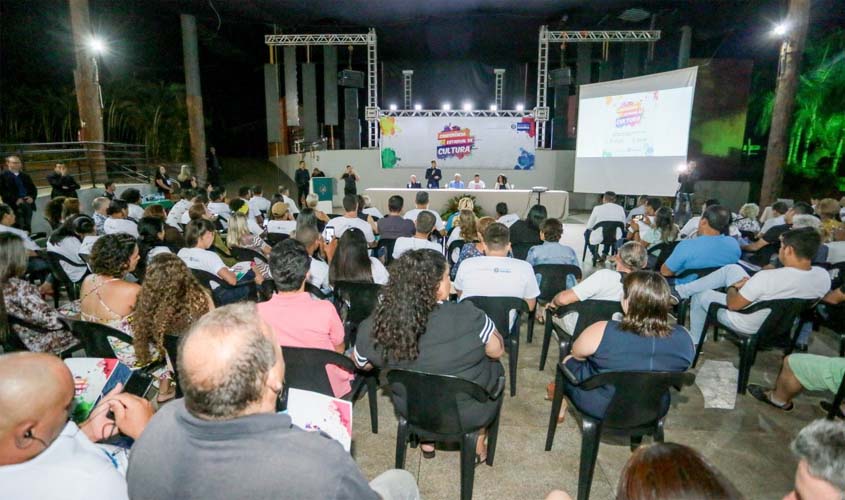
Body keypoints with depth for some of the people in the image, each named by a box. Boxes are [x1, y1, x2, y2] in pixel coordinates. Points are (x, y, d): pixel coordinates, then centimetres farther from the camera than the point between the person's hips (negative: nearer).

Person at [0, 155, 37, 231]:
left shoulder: (25, 176, 18)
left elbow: (33, 189, 18)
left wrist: (32, 197, -2)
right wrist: (15, 199, -18)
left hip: (28, 204, 5)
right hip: (15, 205, -5)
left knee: (27, 227, 10)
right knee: (18, 227, -6)